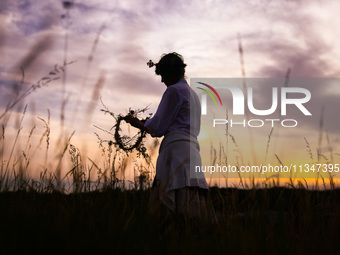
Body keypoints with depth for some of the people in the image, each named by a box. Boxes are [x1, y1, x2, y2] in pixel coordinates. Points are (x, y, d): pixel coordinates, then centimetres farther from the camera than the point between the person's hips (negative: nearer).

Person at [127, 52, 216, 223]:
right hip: (192, 148, 9)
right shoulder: (193, 94, 27)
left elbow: (158, 127, -5)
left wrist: (139, 124, 15)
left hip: (177, 147, -9)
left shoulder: (174, 91, -1)